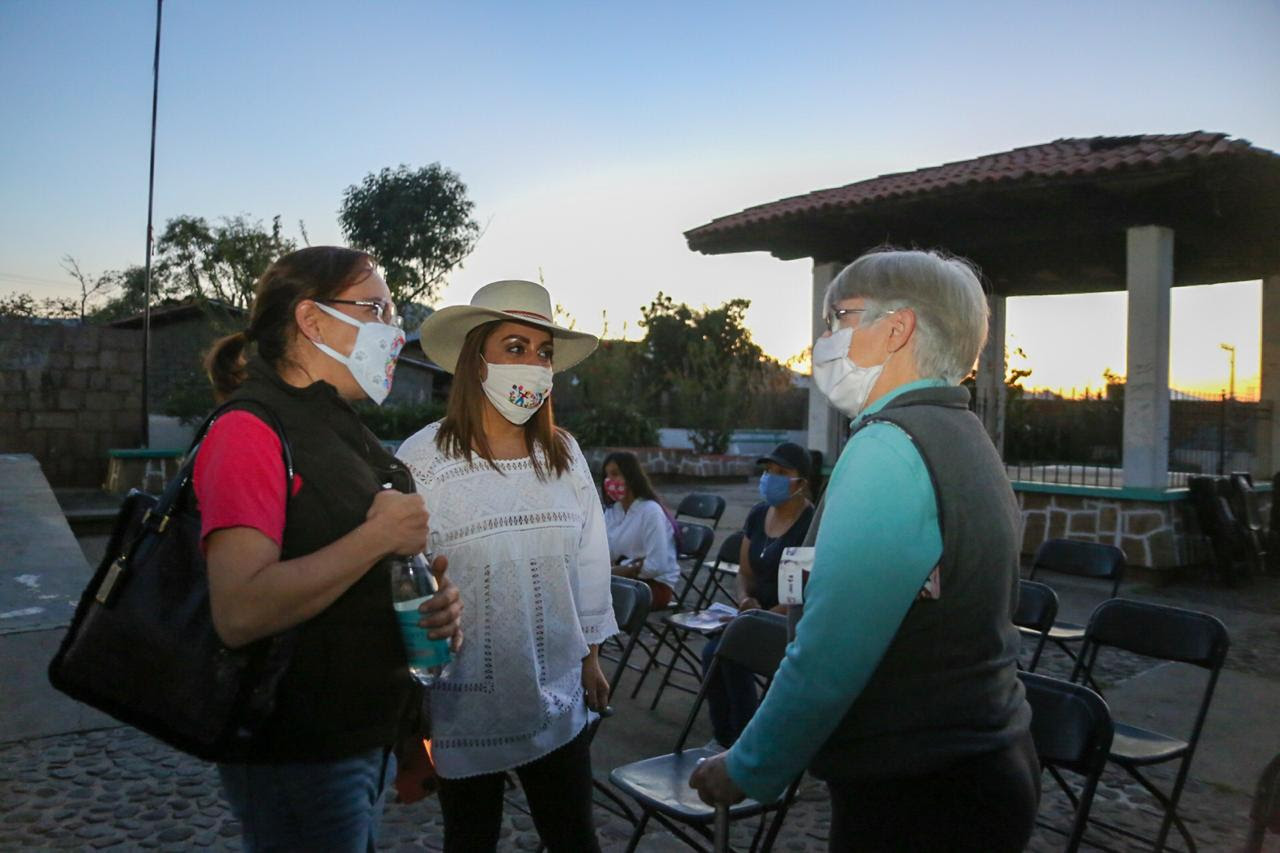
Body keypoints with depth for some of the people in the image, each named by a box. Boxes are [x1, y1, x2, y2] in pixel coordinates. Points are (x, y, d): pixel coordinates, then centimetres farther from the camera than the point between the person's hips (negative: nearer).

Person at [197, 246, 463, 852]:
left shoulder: (344, 433, 11)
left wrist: (433, 603, 1)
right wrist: (381, 535, -23)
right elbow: (240, 613, -30)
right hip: (297, 757, -8)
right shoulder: (249, 431, -18)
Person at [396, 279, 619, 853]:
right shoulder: (424, 459, -14)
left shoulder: (563, 453, 0)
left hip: (558, 697, 3)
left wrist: (591, 657, 11)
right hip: (465, 702, -3)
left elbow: (588, 561, 7)